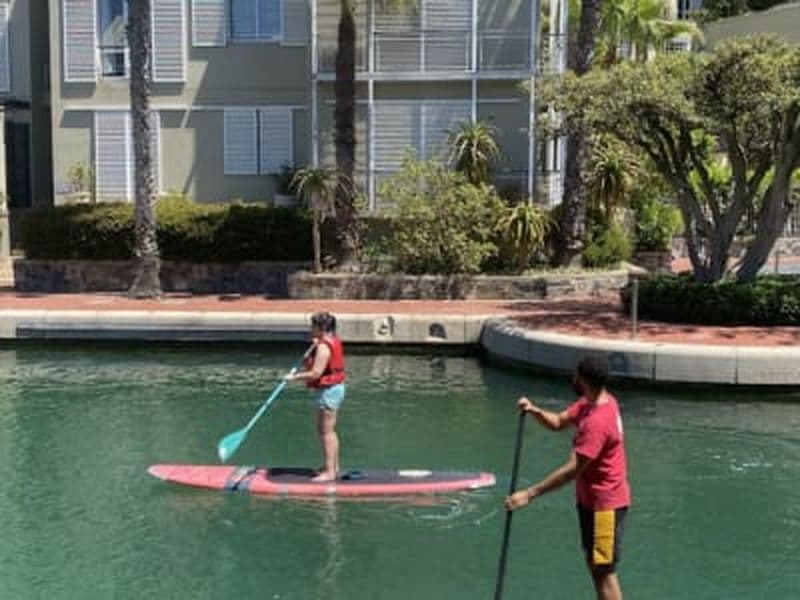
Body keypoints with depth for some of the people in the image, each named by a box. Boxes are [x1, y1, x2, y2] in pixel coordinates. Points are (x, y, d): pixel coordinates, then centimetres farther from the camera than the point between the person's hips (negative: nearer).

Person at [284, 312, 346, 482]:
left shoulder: (324, 347, -21)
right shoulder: (334, 341, 10)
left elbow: (316, 373, -25)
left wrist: (295, 376, -15)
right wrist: (314, 347, 7)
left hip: (328, 391, -10)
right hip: (336, 388, 10)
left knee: (326, 431, -5)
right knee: (327, 430, 19)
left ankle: (330, 472, -1)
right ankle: (333, 466, 28)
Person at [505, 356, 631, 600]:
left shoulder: (597, 422, -29)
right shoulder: (591, 401, 1)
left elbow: (572, 469, -29)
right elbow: (558, 421, 9)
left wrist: (529, 494, -28)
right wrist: (534, 411, -13)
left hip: (604, 503, -10)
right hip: (593, 498, 10)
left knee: (604, 571, -3)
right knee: (594, 564, 20)